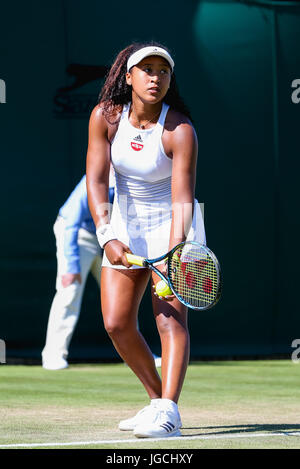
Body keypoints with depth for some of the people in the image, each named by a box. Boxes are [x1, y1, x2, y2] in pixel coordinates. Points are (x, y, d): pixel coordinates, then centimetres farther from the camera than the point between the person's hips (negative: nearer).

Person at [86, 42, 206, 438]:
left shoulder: (180, 131, -22)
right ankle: (157, 398, 14)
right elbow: (96, 180, -14)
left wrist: (175, 250, -42)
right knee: (117, 322, -2)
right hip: (125, 225, 4)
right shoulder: (105, 116, -11)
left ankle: (169, 410, -28)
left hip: (172, 226, -4)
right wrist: (107, 236, -27)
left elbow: (182, 199, -28)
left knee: (170, 314, -20)